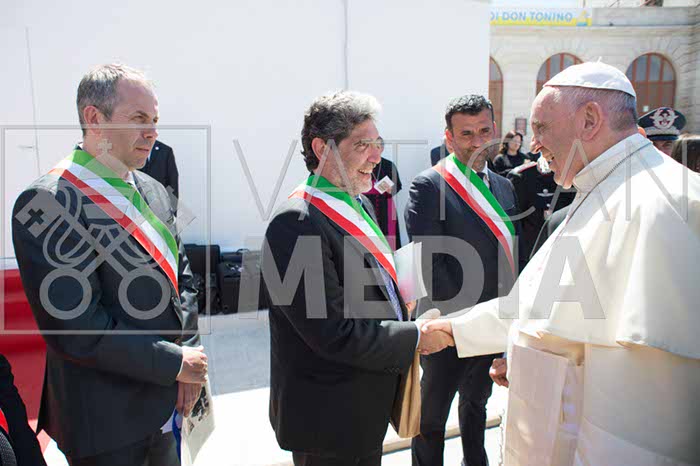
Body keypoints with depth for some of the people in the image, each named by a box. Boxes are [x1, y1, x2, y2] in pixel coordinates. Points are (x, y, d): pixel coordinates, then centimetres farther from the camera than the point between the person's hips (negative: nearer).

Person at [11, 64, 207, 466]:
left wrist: (189, 351, -4)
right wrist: (174, 362, -16)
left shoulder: (155, 191, 5)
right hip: (107, 423, -6)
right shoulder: (48, 204, -20)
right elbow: (74, 328, -23)